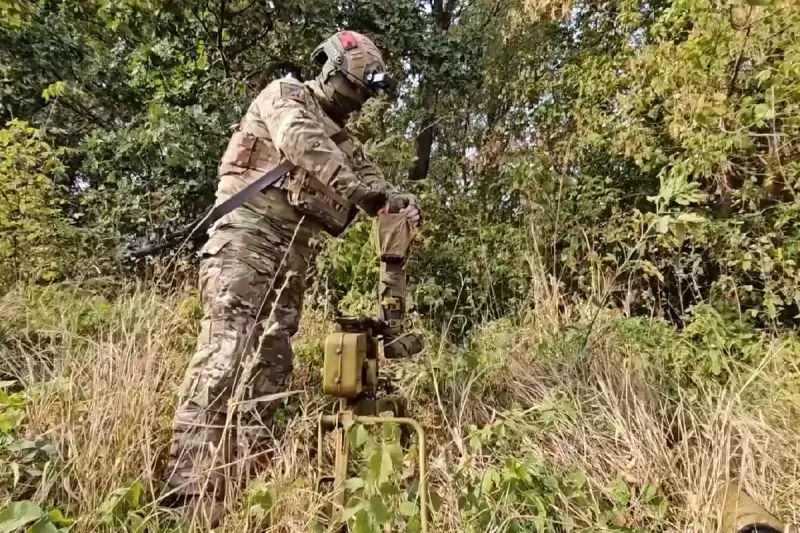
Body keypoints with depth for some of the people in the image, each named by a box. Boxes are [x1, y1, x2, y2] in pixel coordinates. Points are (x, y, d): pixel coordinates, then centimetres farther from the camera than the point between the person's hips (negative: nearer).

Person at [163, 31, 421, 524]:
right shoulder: (285, 96, 5)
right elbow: (304, 145, -16)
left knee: (271, 361, 4)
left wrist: (398, 199, -12)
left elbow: (367, 175, 12)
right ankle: (191, 491, -17)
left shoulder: (343, 140, 25)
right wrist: (364, 191, -25)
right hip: (247, 237, -8)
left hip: (293, 254, 8)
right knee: (225, 353, -17)